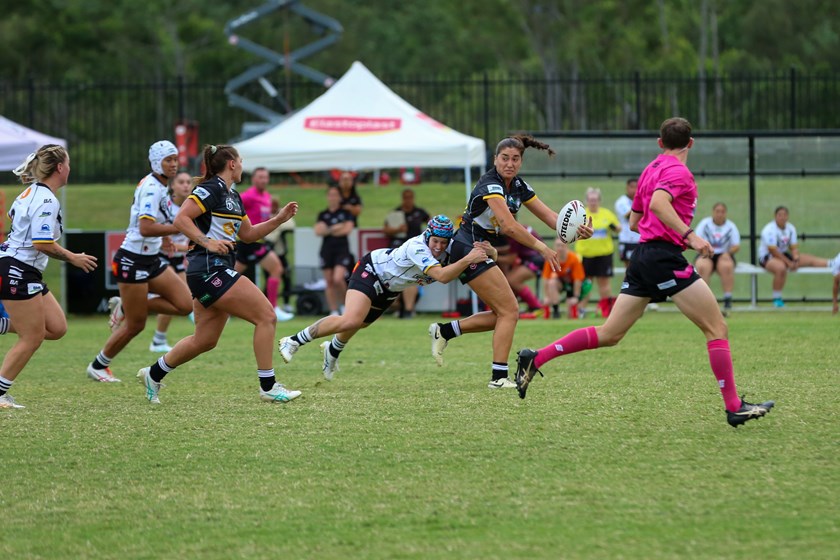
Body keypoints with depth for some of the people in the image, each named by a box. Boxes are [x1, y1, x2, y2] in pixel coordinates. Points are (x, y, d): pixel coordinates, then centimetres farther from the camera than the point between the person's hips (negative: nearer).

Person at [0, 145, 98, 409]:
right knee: (32, 338, -4)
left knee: (56, 328, 8)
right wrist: (73, 258, -10)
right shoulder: (47, 201, -19)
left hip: (28, 273, 10)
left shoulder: (32, 192, 11)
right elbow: (43, 244, -24)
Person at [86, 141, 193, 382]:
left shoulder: (158, 186, 9)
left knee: (184, 305, -3)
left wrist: (162, 236, 18)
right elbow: (145, 228, -32)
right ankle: (98, 366, 21)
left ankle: (125, 307, 13)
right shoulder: (152, 188, -20)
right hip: (133, 260, -9)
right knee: (135, 325, 0)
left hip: (151, 260, 9)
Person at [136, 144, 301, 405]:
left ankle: (153, 374, 28)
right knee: (266, 316, -12)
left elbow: (248, 234, 25)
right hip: (209, 269, -10)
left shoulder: (233, 197, 18)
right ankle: (268, 387, -9)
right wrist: (207, 242, -24)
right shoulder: (210, 190, -11)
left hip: (218, 272, 11)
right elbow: (181, 219, -17)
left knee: (205, 340, 15)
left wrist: (279, 219, 15)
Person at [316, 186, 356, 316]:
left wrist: (328, 230, -4)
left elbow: (348, 229, -8)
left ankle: (344, 304, 4)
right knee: (329, 282, 1)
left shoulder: (346, 213, 5)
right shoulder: (323, 215, 11)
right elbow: (318, 231, -1)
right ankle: (334, 311, 7)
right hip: (327, 250, 3)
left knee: (338, 279, -19)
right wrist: (335, 228, -9)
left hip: (342, 249, -3)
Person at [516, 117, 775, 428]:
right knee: (717, 328, -3)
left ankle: (535, 358, 7)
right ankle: (734, 408, -6)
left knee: (609, 335, 10)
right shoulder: (678, 171, -7)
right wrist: (690, 235, -30)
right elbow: (658, 203, -27)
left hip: (642, 255, 9)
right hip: (665, 256, -9)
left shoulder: (651, 169, 19)